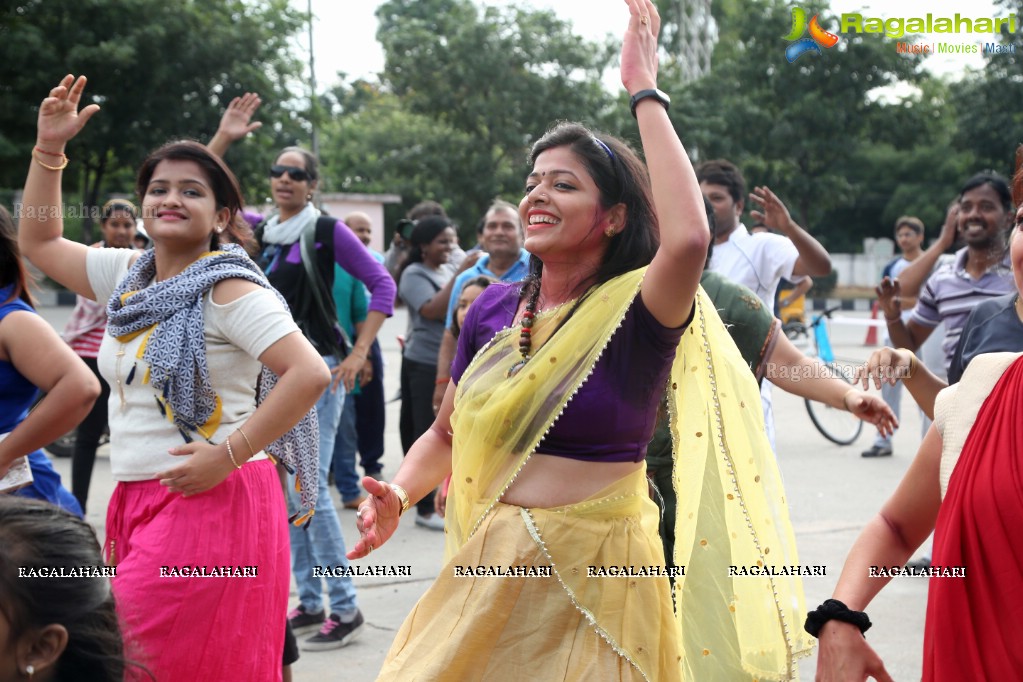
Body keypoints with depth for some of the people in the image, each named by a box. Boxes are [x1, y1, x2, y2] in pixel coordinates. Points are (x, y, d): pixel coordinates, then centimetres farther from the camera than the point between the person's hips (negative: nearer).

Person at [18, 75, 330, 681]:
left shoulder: (229, 289, -11)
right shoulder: (129, 274, 12)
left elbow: (310, 374, -21)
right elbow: (38, 242, 24)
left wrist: (228, 455, -20)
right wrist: (48, 150, 14)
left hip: (211, 505, -8)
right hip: (137, 505, 8)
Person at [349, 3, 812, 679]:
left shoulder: (636, 310, -12)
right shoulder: (495, 307, 3)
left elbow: (688, 237, -35)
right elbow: (447, 433, 13)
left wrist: (646, 92, -27)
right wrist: (399, 495, -7)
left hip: (594, 582, -5)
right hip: (490, 573, 5)